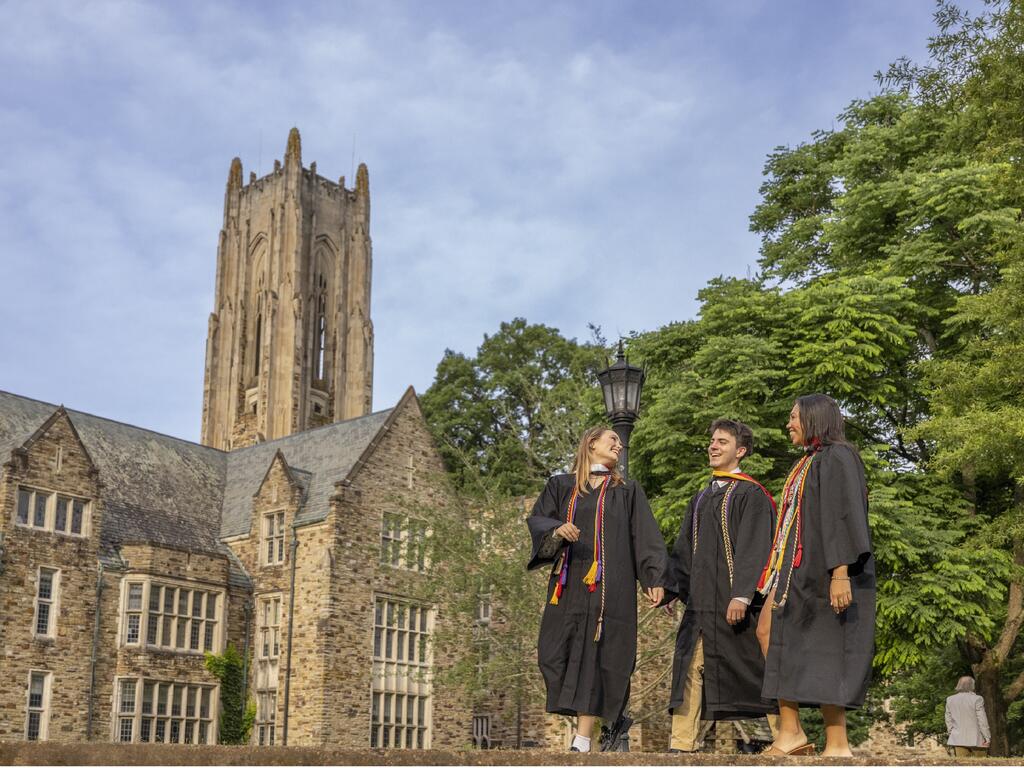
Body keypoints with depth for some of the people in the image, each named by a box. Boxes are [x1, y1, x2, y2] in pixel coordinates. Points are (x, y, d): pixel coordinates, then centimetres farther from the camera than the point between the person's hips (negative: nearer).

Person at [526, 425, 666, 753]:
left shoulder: (628, 491, 14)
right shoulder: (561, 486, 15)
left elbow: (646, 537, 7)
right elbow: (537, 519, 6)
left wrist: (654, 579, -6)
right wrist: (557, 529, -17)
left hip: (609, 586, -1)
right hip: (568, 585, 2)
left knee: (597, 655, -8)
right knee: (556, 652, -4)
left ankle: (582, 741, -8)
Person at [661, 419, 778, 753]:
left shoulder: (750, 494, -4)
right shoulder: (702, 497, 19)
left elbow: (753, 547, -14)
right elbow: (684, 548, 20)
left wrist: (741, 595, -23)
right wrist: (669, 587, 11)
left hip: (735, 601, -7)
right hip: (701, 600, 7)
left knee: (749, 670, -1)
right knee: (690, 667, 1)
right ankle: (682, 744, 1)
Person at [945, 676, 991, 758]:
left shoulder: (950, 699, 5)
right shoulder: (977, 699, -10)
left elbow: (948, 720, 9)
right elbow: (982, 720, -9)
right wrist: (987, 737, -4)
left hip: (958, 740, 4)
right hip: (976, 739, -4)